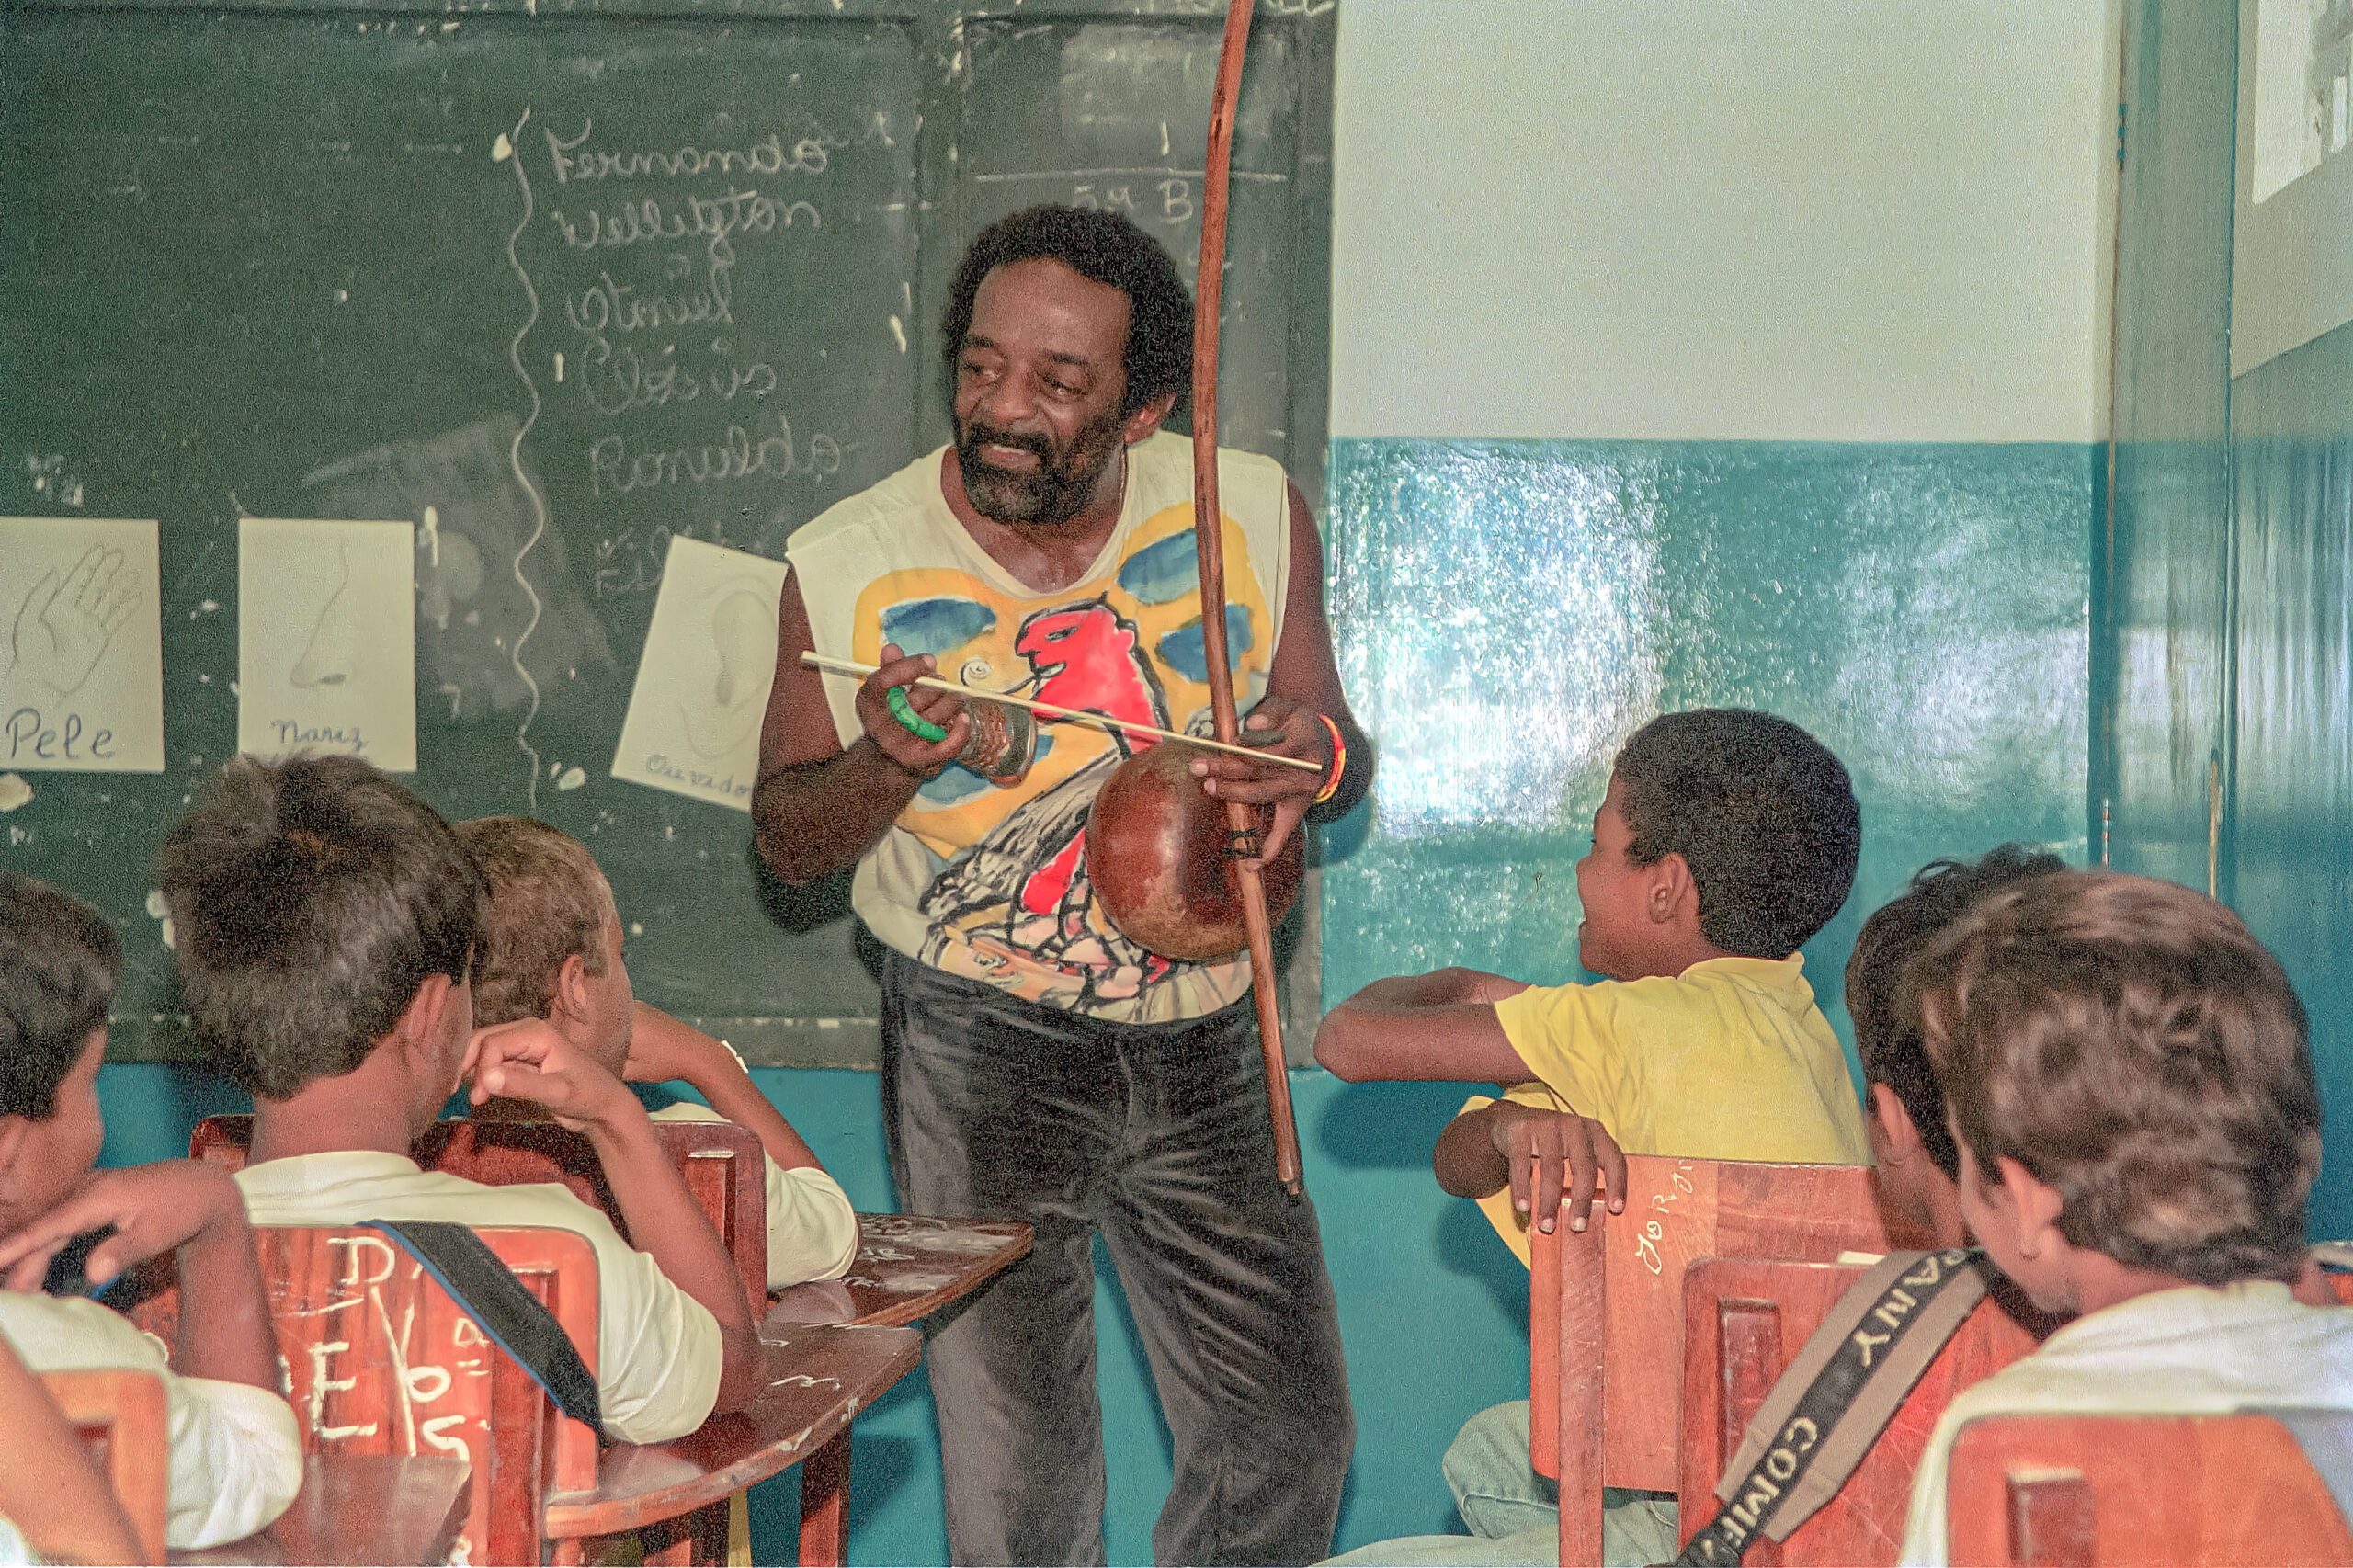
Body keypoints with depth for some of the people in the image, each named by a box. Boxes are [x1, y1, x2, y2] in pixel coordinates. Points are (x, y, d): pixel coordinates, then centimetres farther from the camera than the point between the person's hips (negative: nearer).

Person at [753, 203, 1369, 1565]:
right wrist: (890, 759, -21)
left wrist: (1316, 758, -18)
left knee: (1289, 1439, 9)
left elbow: (1331, 746, 8)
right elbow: (789, 840, 1)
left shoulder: (1254, 513, -4)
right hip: (979, 1053, -2)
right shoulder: (849, 565, -8)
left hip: (1206, 1042, 3)